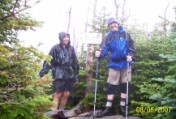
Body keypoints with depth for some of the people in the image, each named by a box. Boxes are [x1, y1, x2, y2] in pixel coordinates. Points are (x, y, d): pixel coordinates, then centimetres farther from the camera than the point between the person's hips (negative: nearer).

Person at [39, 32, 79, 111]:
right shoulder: (55, 48, -5)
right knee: (58, 94, -8)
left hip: (68, 73, 5)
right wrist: (43, 73, -16)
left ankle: (61, 111, 19)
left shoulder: (71, 49, 9)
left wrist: (76, 76, 14)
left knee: (66, 94, 4)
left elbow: (75, 63, 14)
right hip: (58, 74, -4)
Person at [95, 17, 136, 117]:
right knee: (111, 86, 2)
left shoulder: (125, 34, 0)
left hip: (125, 64, 0)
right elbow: (104, 49, -10)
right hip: (114, 64, 1)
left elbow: (132, 47, 0)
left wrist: (131, 56, -17)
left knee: (124, 85, 7)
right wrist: (99, 54, -32)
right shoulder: (108, 37, 1)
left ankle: (123, 106, 17)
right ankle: (108, 108, 8)